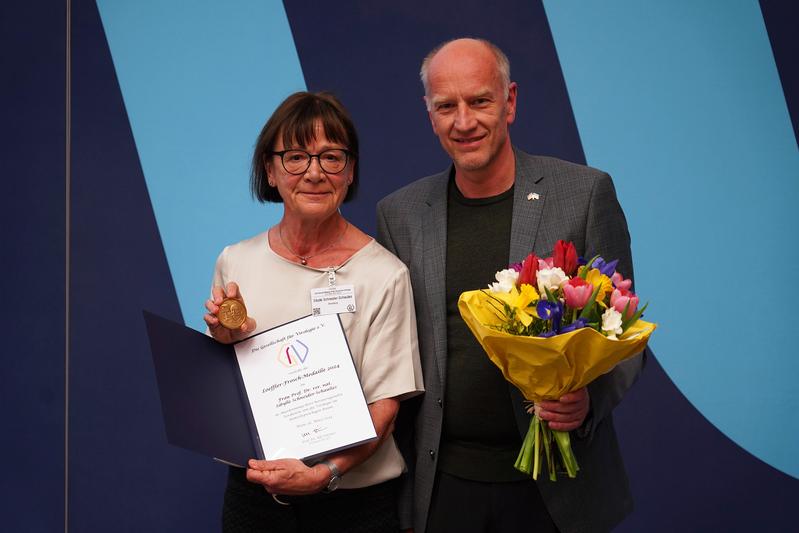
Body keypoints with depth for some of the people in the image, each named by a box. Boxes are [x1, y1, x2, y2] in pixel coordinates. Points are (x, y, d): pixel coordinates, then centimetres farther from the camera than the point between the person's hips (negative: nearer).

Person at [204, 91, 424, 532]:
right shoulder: (234, 263, 0)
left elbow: (385, 405, -10)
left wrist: (325, 473, -23)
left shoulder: (384, 275, -11)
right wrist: (225, 343, -10)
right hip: (252, 492, 3)